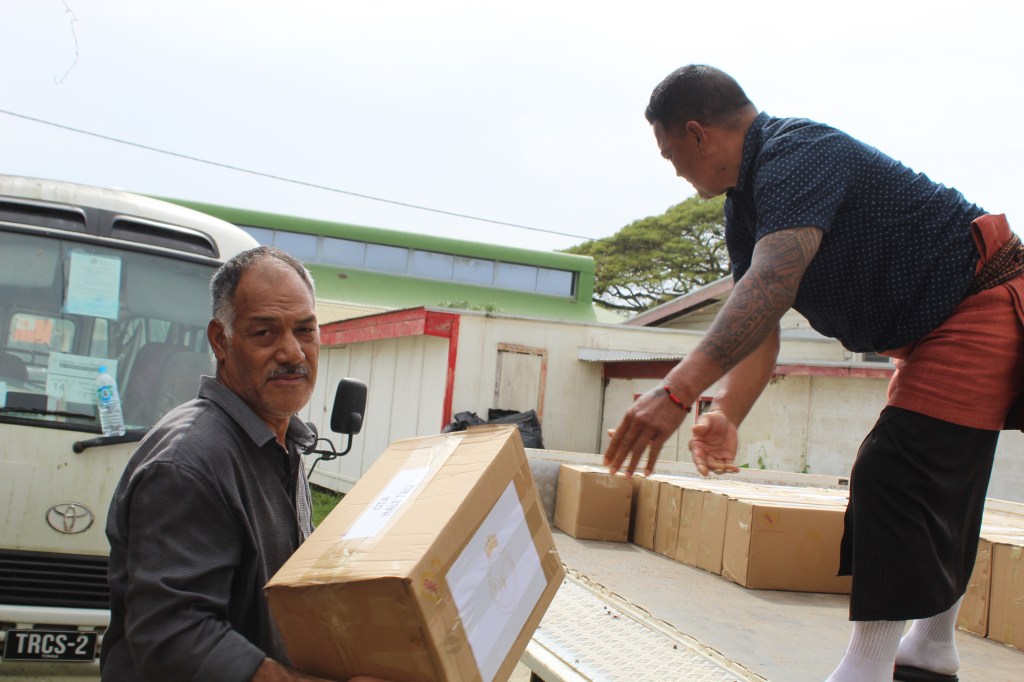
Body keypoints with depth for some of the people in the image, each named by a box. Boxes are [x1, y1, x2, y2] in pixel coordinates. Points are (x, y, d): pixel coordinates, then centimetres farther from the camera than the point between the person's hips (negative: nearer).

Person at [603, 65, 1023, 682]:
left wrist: (678, 390, -47)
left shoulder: (797, 152, -24)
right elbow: (754, 323, 2)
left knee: (893, 476, -16)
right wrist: (727, 416, -15)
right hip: (931, 331, 11)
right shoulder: (747, 202, 8)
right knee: (938, 486, 18)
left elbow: (772, 282, -40)